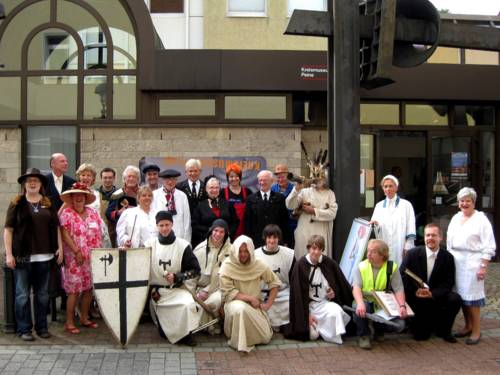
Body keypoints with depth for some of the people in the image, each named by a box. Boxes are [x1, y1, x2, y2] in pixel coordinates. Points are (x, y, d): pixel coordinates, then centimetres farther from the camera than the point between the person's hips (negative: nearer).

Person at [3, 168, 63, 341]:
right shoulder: (17, 204, 0)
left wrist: (60, 247, 3)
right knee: (22, 294, 3)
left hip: (44, 255, 3)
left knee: (42, 293, 11)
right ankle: (24, 329, 14)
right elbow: (8, 229, -2)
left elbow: (56, 227, 12)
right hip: (23, 256, -3)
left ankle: (42, 327, 22)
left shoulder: (48, 204, 9)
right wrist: (9, 254, -8)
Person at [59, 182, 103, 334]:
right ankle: (69, 322, 6)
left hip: (92, 258, 5)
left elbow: (99, 233, 11)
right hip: (75, 257, -5)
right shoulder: (67, 213, -4)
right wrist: (77, 252, -15)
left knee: (89, 288, 8)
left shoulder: (93, 212, 10)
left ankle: (84, 318, 21)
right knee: (74, 290, -4)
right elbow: (65, 235, -11)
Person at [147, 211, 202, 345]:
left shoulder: (183, 245, -5)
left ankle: (184, 334, -7)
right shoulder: (149, 244, 1)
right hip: (155, 289, 1)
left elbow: (195, 269, -2)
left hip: (176, 289, -1)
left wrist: (177, 277, -14)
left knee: (188, 304, -28)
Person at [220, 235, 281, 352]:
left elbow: (275, 282, 5)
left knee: (265, 337, -9)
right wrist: (250, 298, -20)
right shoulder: (227, 266, -12)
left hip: (254, 305, 3)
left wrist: (268, 303, -2)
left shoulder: (258, 265, -4)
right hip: (234, 302, -3)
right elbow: (228, 293, -15)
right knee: (240, 308, -39)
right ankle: (240, 343, -17)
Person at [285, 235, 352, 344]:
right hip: (308, 304, -1)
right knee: (312, 335, -18)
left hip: (325, 302, 2)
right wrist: (307, 314, -13)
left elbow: (342, 285, 10)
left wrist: (334, 292, -10)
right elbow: (298, 292, -8)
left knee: (335, 312, -31)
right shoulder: (301, 265, -9)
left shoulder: (329, 263, -4)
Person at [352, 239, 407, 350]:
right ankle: (363, 335, -5)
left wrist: (402, 306, -27)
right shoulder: (361, 266, -4)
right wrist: (360, 303, -37)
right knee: (359, 310, -36)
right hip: (366, 302, -1)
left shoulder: (392, 267, -3)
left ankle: (379, 329, 14)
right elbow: (356, 287, -17)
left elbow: (398, 289, -8)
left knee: (399, 325, -22)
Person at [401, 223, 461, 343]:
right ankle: (416, 323, 28)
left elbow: (449, 283, -6)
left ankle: (443, 330, -4)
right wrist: (415, 292, -21)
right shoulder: (413, 254, -6)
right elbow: (402, 276, -6)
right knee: (420, 335, -10)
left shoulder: (448, 257, -4)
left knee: (455, 299, -27)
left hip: (436, 296, 2)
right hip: (415, 296, -2)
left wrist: (432, 293, -22)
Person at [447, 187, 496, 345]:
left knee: (472, 296, -6)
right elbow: (449, 241, 18)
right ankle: (468, 326, 22)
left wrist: (484, 267, -13)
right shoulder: (455, 218, 13)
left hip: (472, 262, -6)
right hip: (456, 261, 6)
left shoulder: (481, 219, -5)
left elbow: (489, 247, -7)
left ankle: (476, 331, 3)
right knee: (461, 295, 8)